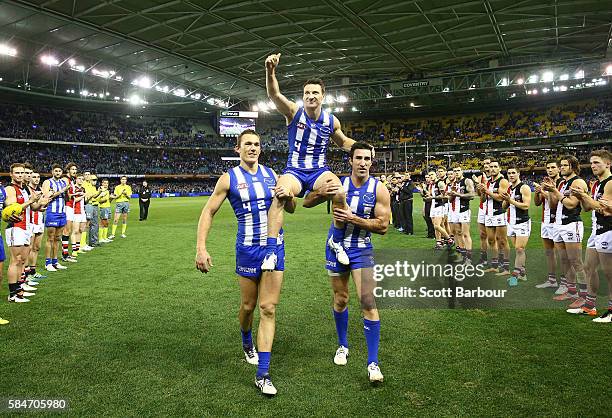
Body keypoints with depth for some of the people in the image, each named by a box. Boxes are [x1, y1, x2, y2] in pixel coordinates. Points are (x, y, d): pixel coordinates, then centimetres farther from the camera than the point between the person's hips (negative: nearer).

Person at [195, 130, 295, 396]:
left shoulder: (271, 174, 7)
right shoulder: (229, 178, -3)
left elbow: (291, 209, 14)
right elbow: (208, 212, -2)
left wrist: (289, 197, -10)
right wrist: (201, 248, -12)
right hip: (248, 249, -2)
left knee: (268, 309, -1)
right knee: (248, 305, 12)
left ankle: (262, 374, 5)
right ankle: (247, 343, 45)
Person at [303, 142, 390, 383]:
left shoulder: (379, 190, -10)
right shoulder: (337, 184, -5)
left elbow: (383, 226, -13)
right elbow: (307, 203, -2)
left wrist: (353, 219, -23)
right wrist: (322, 191, -23)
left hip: (362, 251, -2)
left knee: (368, 303, -9)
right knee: (340, 300, 14)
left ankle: (373, 362, 0)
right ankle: (342, 346, 36)